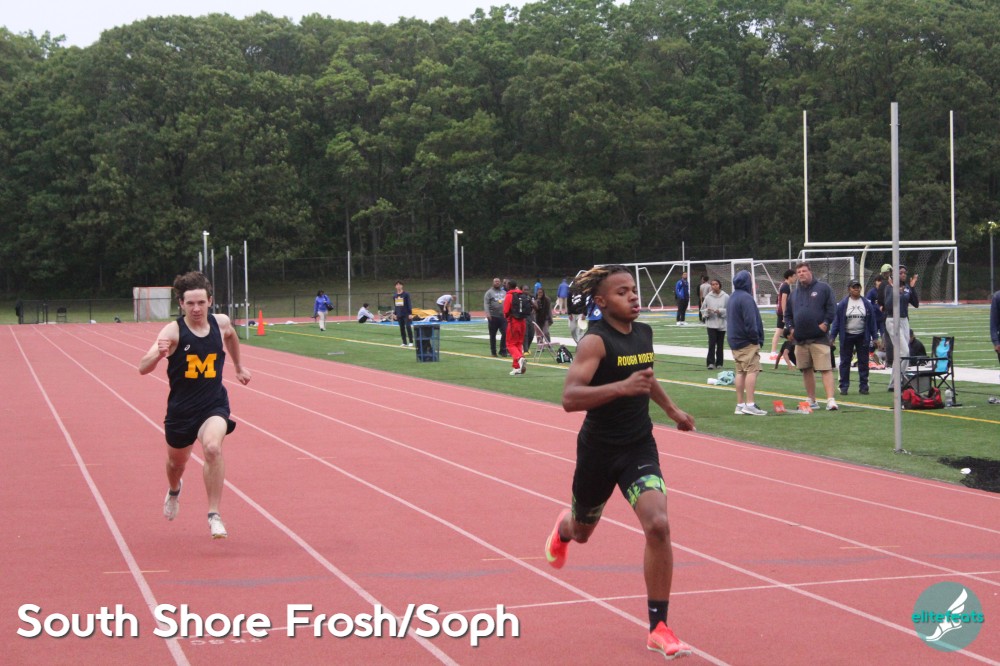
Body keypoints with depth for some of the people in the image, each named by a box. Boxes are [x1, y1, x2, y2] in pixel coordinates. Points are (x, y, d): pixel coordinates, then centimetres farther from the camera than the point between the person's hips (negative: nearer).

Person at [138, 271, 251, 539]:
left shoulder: (221, 323, -6)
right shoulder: (174, 330, -18)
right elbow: (143, 368, -29)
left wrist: (238, 366, 29)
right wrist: (159, 353, -48)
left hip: (214, 405, 0)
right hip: (181, 407, 0)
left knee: (213, 447, -28)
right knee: (177, 461, 21)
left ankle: (214, 515, -18)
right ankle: (174, 491, 59)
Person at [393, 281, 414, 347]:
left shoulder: (406, 294, -5)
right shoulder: (395, 296, 9)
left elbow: (409, 304, -7)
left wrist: (410, 314, -11)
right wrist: (394, 314, 13)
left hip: (406, 314, -5)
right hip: (399, 315, 5)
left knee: (408, 327, -10)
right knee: (402, 329, 6)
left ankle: (411, 342, -4)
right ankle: (404, 343, 11)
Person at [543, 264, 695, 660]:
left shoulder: (643, 333, 2)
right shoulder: (595, 341, -19)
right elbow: (570, 398, -32)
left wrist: (671, 410, 31)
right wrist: (622, 387, -42)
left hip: (639, 448, 4)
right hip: (599, 449, -4)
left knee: (658, 525, -18)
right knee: (582, 531, 19)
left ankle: (659, 629, -9)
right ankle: (563, 528, 62)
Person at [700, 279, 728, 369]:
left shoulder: (726, 297, -1)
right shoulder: (708, 297, 1)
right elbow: (702, 310, 9)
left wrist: (720, 311, -15)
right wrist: (707, 311, -12)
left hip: (722, 324, 1)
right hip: (711, 323, -1)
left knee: (720, 344, 7)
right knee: (712, 343, -13)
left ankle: (719, 363, 17)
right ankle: (710, 362, -14)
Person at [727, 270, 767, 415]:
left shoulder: (732, 298, 15)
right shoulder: (746, 298, -15)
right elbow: (750, 322, -21)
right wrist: (755, 338, -10)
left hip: (735, 342, 9)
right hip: (747, 343, -9)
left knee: (741, 372, 11)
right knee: (752, 370, -9)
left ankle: (740, 405, 13)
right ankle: (750, 404, -15)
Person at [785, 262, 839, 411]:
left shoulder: (823, 288, 2)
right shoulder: (794, 294, 17)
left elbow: (832, 308, -3)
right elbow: (788, 314, 23)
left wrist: (826, 323, -13)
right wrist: (791, 328, 8)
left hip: (819, 337, -6)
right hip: (800, 339, 6)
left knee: (825, 369, -12)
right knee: (806, 370, 10)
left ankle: (831, 400, -16)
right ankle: (812, 401, 18)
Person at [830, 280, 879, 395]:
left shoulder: (867, 304, 2)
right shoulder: (842, 304, -4)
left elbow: (872, 321, 4)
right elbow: (836, 321, -2)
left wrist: (875, 337, 1)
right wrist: (832, 337, -7)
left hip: (862, 337, 1)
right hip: (847, 336, -1)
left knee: (863, 362, 4)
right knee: (845, 362, 3)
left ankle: (863, 386, 11)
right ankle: (844, 387, 8)